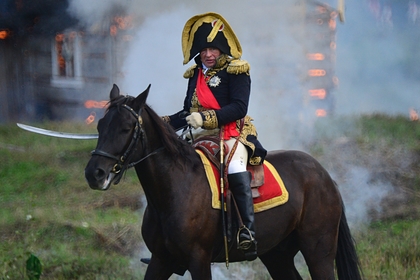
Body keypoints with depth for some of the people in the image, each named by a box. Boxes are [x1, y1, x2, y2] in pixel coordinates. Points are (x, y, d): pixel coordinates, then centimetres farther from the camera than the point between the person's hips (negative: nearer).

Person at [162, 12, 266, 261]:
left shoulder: (236, 71, -5)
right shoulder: (195, 75, 15)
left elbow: (239, 108, -17)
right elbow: (188, 112, 24)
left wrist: (205, 118, -26)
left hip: (234, 133, -8)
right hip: (203, 137, 8)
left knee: (235, 169, -36)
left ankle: (248, 232, -41)